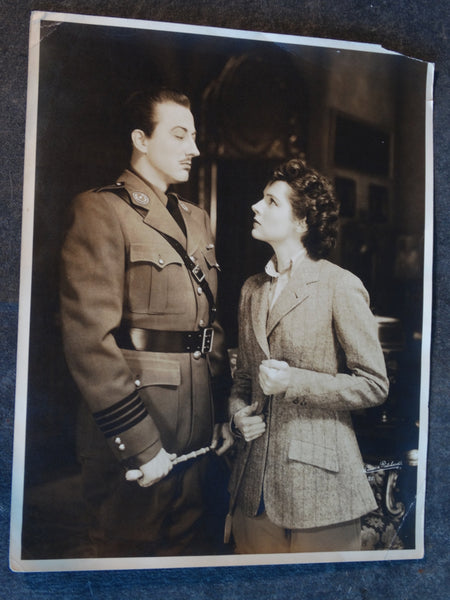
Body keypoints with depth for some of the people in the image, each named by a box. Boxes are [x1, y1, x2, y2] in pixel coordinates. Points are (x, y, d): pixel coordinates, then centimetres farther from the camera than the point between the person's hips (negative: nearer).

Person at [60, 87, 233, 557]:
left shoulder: (196, 219, 15)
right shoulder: (101, 210, -11)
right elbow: (90, 337, -20)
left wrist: (222, 413, 11)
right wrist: (138, 444, -20)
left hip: (197, 431, 7)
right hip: (135, 429, -7)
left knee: (186, 545, 20)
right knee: (126, 547, 11)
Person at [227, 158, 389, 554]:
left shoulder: (341, 287, -10)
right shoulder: (252, 289, 9)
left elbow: (374, 385, -9)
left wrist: (294, 381, -18)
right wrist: (238, 412, -2)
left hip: (318, 475, -5)